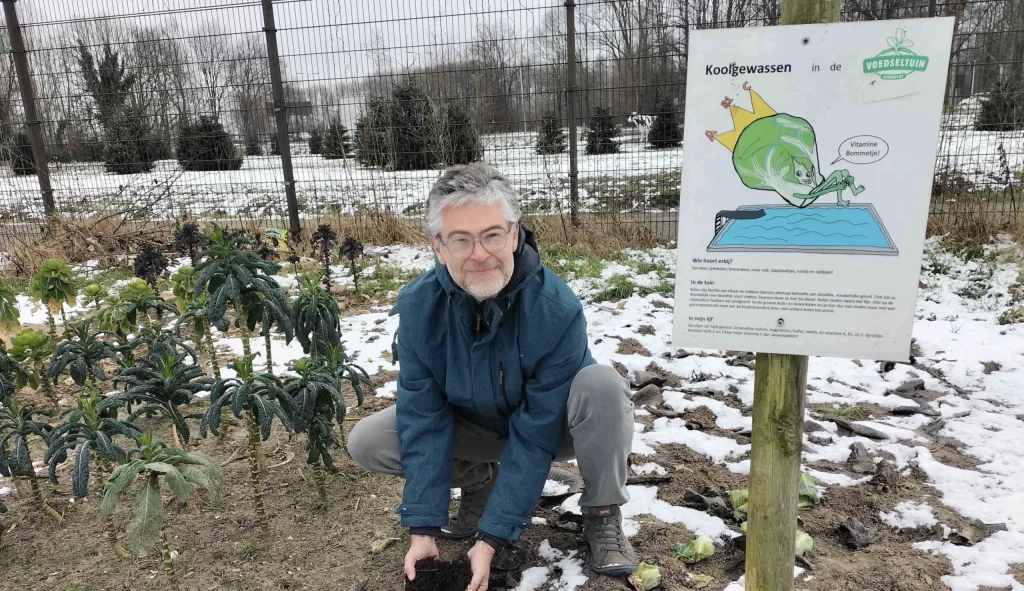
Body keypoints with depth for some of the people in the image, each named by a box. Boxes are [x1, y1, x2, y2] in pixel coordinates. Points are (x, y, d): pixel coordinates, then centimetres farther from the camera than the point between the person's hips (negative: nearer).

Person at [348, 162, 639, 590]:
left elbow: (535, 436, -29)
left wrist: (491, 539, -28)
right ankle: (479, 483, 8)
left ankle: (602, 516, -10)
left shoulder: (557, 309, -34)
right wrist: (423, 529, -21)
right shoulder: (418, 305, -24)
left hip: (553, 424, -3)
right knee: (366, 443, -15)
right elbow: (422, 420, -19)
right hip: (475, 425, 3)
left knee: (602, 386, -36)